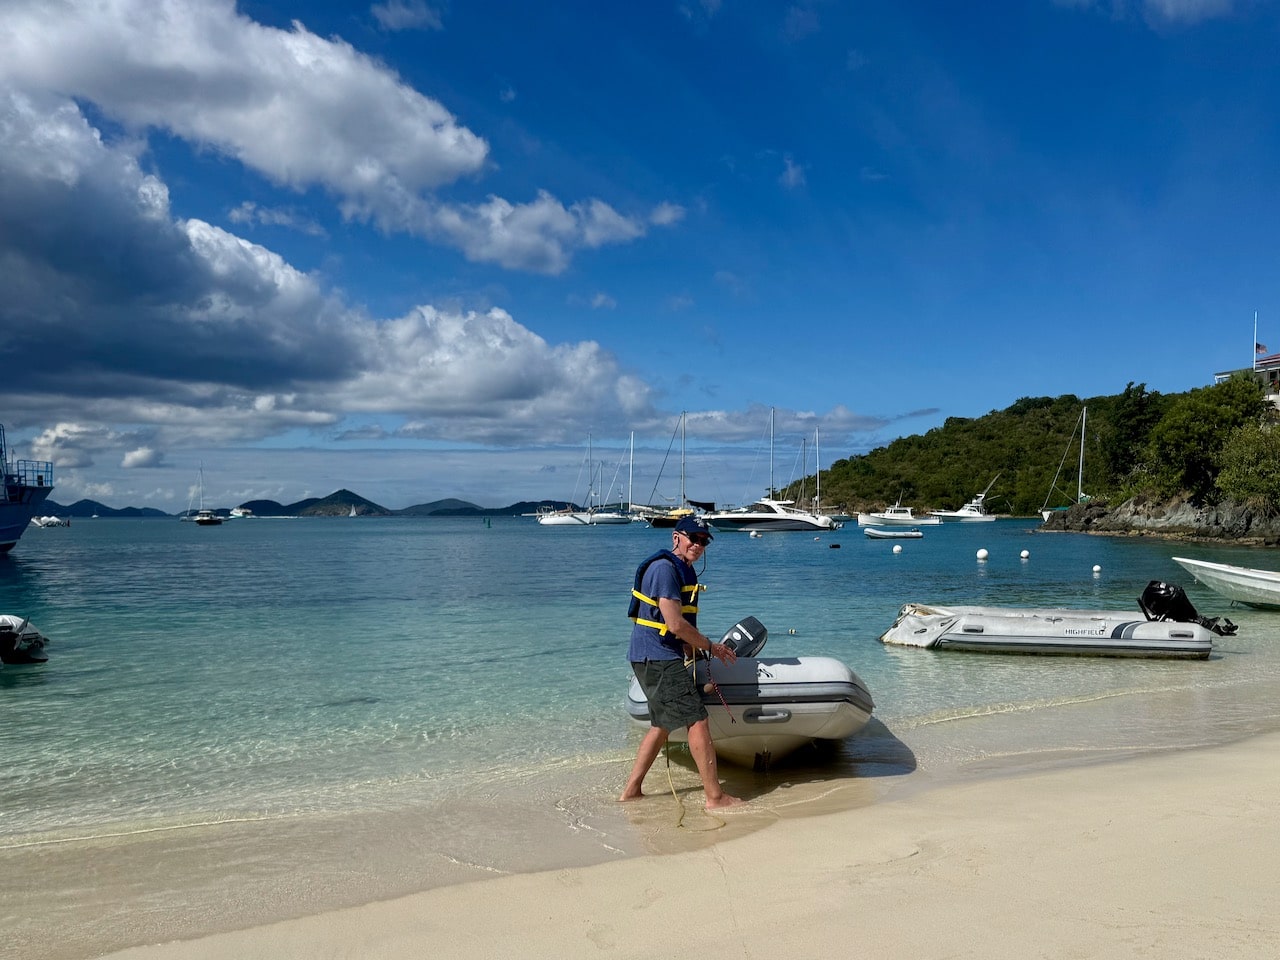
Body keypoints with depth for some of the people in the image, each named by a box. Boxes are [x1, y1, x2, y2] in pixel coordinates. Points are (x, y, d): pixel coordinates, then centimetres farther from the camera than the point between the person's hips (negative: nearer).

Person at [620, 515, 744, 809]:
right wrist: (711, 646, -9)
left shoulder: (685, 570, 16)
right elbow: (675, 624, -21)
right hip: (659, 657, -11)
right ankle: (715, 797, -1)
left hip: (653, 657, 11)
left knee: (662, 724, 17)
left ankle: (631, 790, 23)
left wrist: (695, 648, 9)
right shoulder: (664, 568, -16)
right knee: (697, 721, -8)